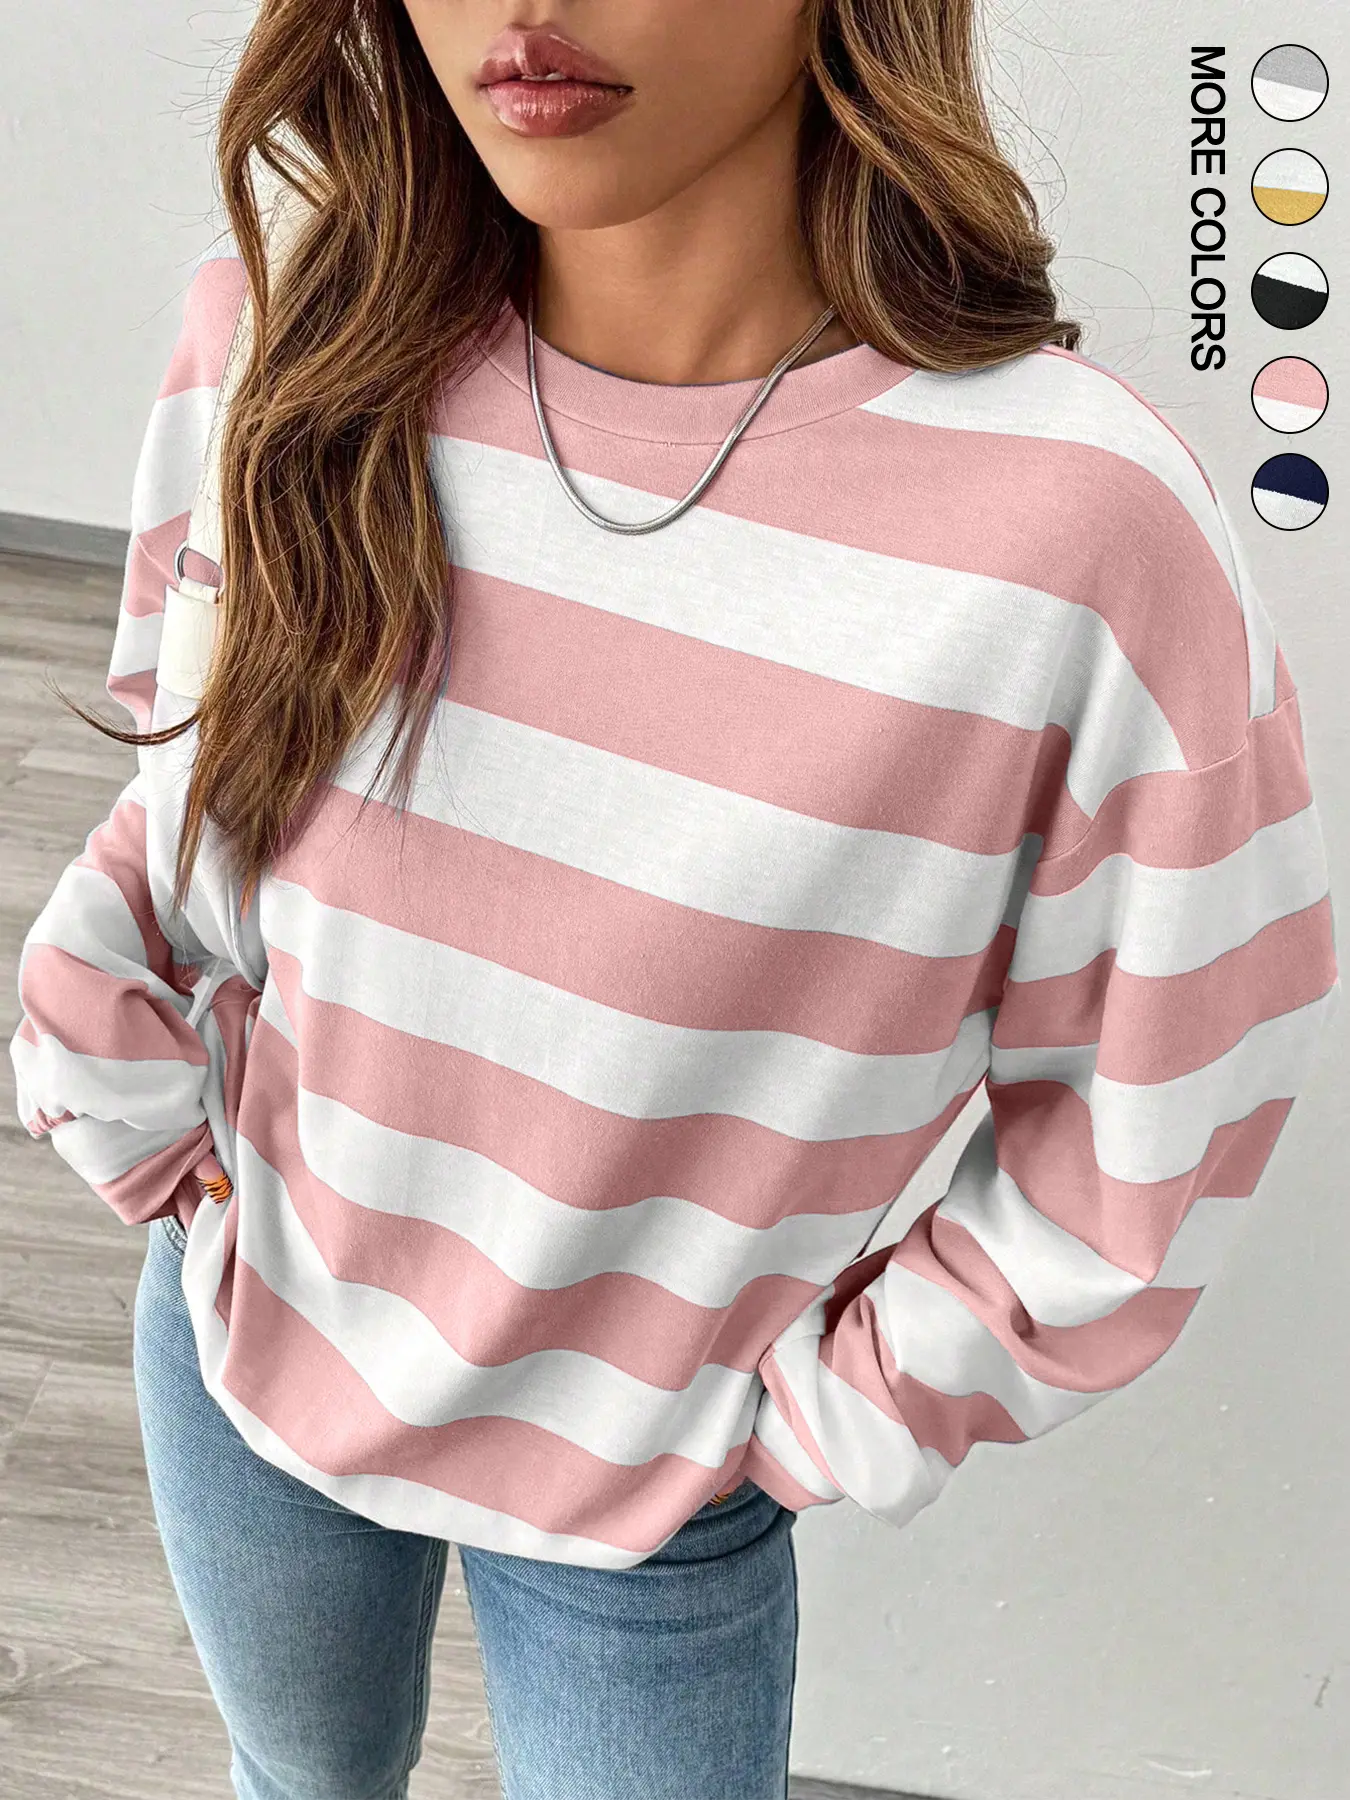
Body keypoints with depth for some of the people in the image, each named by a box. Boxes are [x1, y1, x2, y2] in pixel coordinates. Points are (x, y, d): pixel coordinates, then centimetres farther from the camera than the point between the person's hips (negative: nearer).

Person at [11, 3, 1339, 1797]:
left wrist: (812, 1417, -9)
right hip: (246, 1350, 4)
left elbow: (1141, 1162, -16)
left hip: (647, 1501, -3)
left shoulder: (1083, 532, -28)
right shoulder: (285, 344, -15)